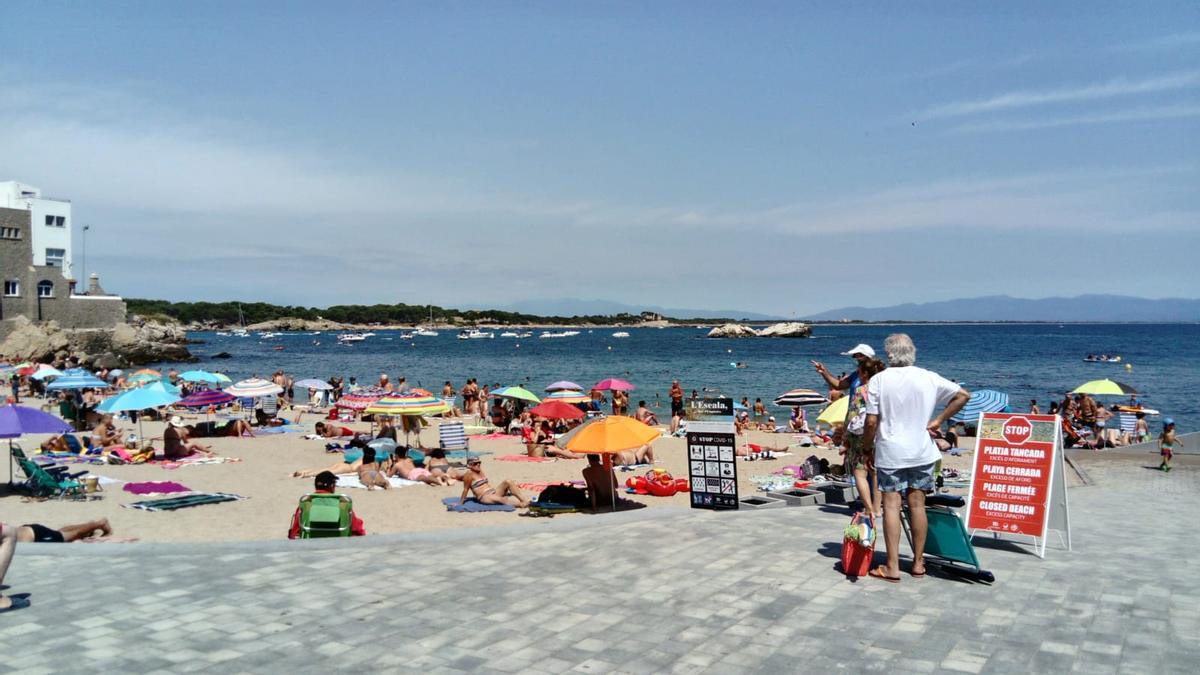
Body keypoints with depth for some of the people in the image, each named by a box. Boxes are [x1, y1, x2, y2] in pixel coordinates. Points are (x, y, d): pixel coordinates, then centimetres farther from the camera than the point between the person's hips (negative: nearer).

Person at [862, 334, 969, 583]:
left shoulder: (879, 380, -8)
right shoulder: (929, 378, 1)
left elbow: (871, 422, -9)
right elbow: (963, 395, 5)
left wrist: (866, 445, 6)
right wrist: (938, 421, 7)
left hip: (890, 452, -3)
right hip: (921, 452, 3)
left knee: (891, 506, 0)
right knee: (917, 505, 11)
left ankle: (892, 567, 1)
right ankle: (918, 563, 21)